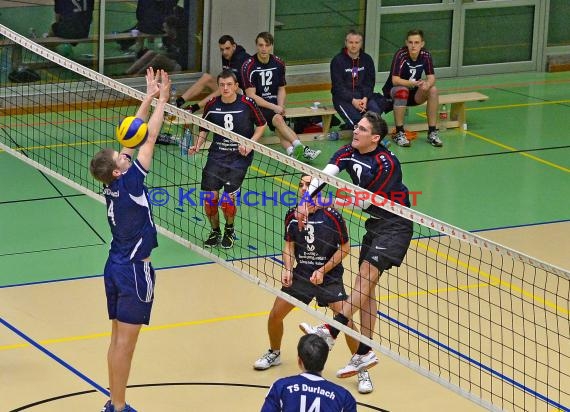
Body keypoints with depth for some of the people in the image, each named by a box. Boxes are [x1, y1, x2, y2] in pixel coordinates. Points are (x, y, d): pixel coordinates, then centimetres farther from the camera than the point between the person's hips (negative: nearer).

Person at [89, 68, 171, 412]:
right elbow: (149, 140, -17)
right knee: (125, 342, -3)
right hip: (135, 270, -8)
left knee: (119, 340, 14)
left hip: (116, 267, 8)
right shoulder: (128, 184, -20)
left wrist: (149, 98, 8)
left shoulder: (113, 182, 0)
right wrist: (162, 99, -10)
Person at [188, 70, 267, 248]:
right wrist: (197, 146, -2)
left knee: (228, 199, -10)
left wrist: (250, 144, -7)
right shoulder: (212, 105, 0)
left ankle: (229, 231, 20)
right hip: (216, 155, 3)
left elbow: (261, 125, 5)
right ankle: (215, 232, 22)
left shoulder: (247, 104, -8)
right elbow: (204, 129, 14)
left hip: (239, 157, -3)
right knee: (210, 197, -4)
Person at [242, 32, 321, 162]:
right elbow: (251, 96, -10)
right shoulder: (248, 66, -7)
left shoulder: (278, 63, 8)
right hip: (257, 106, -4)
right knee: (278, 119, -33)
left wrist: (280, 107, -3)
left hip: (275, 106, 4)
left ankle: (291, 151, -52)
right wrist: (274, 107, -17)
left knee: (280, 128, -28)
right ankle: (299, 146, -52)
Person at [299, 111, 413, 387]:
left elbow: (366, 201, -19)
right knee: (366, 284, 7)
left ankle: (330, 332, -27)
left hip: (394, 225, -8)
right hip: (374, 224, 8)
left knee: (366, 277, -19)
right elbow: (324, 175, -15)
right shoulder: (348, 154, -1)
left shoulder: (386, 163, -22)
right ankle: (364, 354, 11)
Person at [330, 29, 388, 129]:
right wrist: (353, 101, -21)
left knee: (375, 111, -26)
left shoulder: (367, 59, 8)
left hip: (363, 96, 3)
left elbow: (369, 83, 6)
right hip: (343, 97, -3)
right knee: (355, 118, -30)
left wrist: (365, 98, -14)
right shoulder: (337, 61, -3)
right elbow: (338, 86, -9)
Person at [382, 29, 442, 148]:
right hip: (393, 91, -4)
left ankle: (432, 132, -14)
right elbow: (395, 80, -29)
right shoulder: (401, 54, -23)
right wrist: (415, 83, -42)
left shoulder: (425, 55, -9)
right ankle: (399, 133, -28)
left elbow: (431, 77, -9)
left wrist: (427, 84, -34)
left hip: (413, 93, 4)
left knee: (433, 90, -20)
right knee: (402, 91, -36)